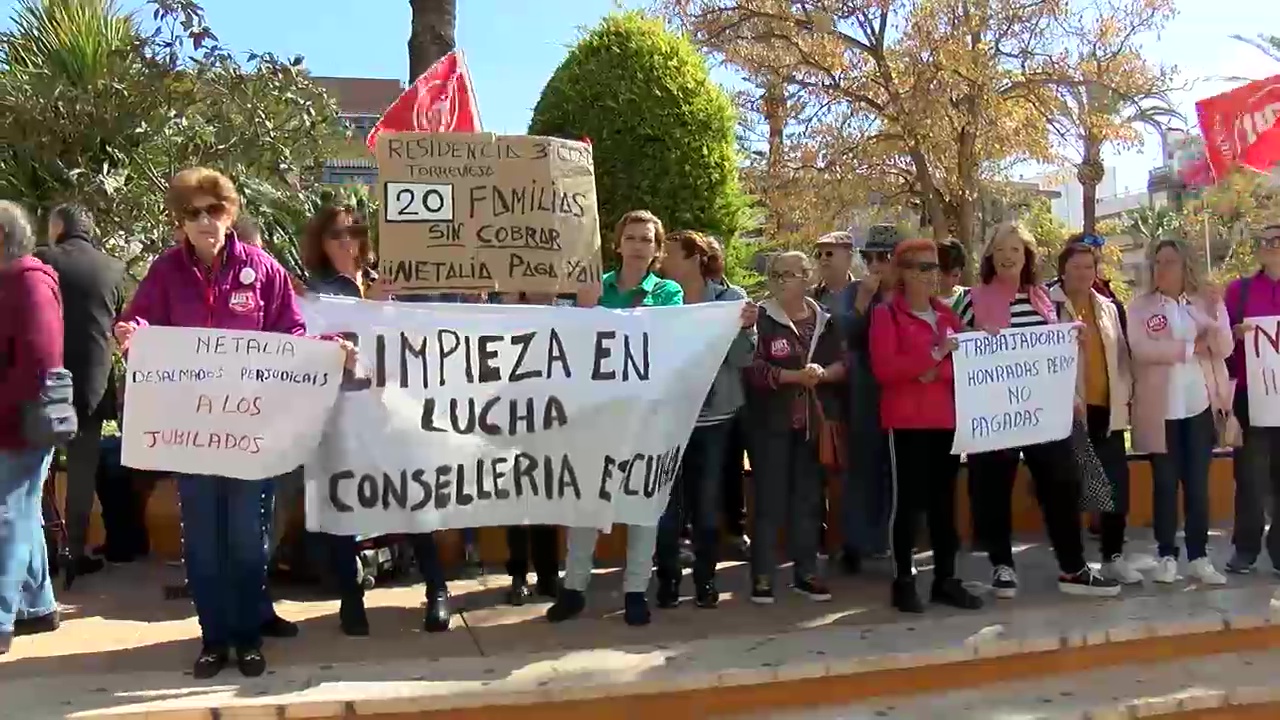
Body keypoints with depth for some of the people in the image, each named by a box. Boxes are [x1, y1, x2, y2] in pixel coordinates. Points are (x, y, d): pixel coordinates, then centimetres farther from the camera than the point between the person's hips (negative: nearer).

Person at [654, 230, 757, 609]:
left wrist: (746, 328, -20)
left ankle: (705, 580, 20)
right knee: (668, 503, 3)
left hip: (714, 416, 0)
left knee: (707, 502, 9)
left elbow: (743, 359, -3)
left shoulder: (730, 297, -1)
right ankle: (667, 579, 16)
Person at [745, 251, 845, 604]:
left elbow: (843, 365, 6)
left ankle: (806, 573, 21)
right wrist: (796, 376, -20)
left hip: (814, 420, 4)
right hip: (773, 422, -4)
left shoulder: (825, 320, 9)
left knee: (808, 497, 11)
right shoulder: (762, 319, -5)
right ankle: (762, 576, 6)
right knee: (770, 498, -1)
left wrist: (821, 373, -14)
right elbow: (754, 369, -15)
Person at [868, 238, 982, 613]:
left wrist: (938, 371, -11)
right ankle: (903, 582, 3)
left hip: (947, 419, 6)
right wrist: (934, 355, -17)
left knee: (944, 500, 9)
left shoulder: (947, 314, 15)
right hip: (907, 421, -6)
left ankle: (946, 579, 16)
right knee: (908, 500, -5)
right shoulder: (886, 314, -3)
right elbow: (883, 369, -14)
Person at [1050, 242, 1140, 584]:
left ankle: (1113, 556, 17)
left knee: (1117, 484, 5)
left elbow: (1121, 355, 16)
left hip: (1107, 408, 5)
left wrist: (1124, 395, 6)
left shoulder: (1108, 307, 14)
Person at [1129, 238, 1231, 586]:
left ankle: (1199, 557, 11)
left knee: (1198, 483, 5)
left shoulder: (1207, 302, 8)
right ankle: (1167, 555, 10)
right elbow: (1141, 350, -13)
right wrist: (1190, 348, -9)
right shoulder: (1140, 307, 2)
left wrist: (1214, 318, -17)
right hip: (1161, 408, -2)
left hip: (1201, 405, 2)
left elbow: (1224, 349, -1)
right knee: (1165, 483, 3)